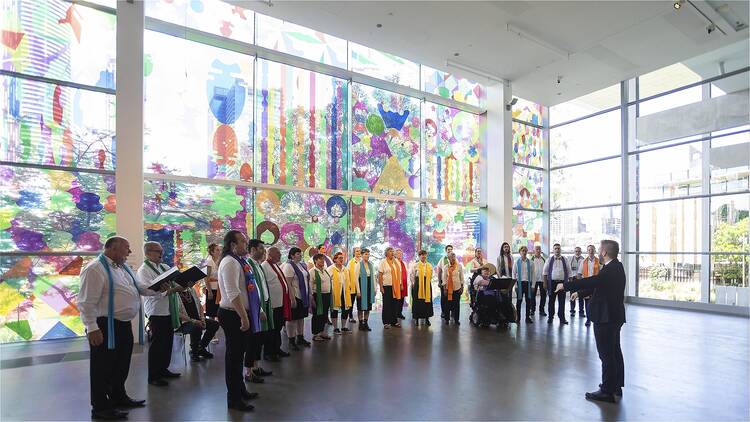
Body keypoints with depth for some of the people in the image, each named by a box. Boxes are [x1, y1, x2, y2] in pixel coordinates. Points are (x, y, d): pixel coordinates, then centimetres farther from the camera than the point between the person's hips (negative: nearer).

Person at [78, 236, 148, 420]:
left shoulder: (123, 267, 13)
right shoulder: (95, 269, -16)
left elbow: (136, 289, 22)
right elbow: (87, 302, -19)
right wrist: (92, 328, -21)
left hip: (124, 324, 9)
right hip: (105, 327, -9)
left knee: (122, 364, 22)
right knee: (103, 368, 6)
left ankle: (118, 397, 40)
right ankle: (100, 408, 22)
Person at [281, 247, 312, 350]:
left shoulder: (302, 265, 10)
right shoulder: (288, 266, -14)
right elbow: (288, 284, -19)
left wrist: (309, 295, 14)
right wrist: (292, 299, -22)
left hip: (303, 296, 8)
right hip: (295, 296, -8)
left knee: (301, 318, 15)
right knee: (292, 319, 2)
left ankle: (300, 338, 26)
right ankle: (291, 341, 12)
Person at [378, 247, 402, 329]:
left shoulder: (396, 262, 11)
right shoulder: (383, 262, -5)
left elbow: (399, 274, 14)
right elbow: (380, 275, -8)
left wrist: (400, 285, 10)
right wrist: (381, 287, -13)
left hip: (396, 286, 5)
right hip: (387, 286, -5)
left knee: (395, 304, 10)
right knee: (387, 304, 3)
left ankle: (394, 321, 22)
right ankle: (386, 322, 13)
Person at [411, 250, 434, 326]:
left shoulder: (429, 265, 9)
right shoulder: (415, 265, 0)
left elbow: (431, 276, 17)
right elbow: (412, 276, 3)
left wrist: (428, 282, 11)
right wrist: (414, 284, 3)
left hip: (427, 284, 3)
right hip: (418, 284, -3)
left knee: (427, 300, 4)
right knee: (417, 301, 0)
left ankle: (427, 319, 14)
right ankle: (416, 318, 11)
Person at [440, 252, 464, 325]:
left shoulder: (459, 266, 0)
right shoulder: (446, 267, -1)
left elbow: (461, 277, 4)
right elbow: (444, 278, 0)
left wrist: (462, 287, 2)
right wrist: (444, 288, -3)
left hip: (457, 287, 0)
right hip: (448, 288, 0)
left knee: (457, 304, 5)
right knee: (448, 304, 2)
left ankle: (456, 319, 19)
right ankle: (447, 318, 19)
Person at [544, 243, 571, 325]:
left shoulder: (564, 260, 7)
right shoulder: (550, 260, 4)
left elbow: (568, 271, 10)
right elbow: (545, 271, 6)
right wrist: (545, 283, 1)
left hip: (562, 282, 1)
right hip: (552, 282, 0)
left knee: (562, 301, 4)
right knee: (551, 300, 6)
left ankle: (562, 318, 14)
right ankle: (550, 317, 17)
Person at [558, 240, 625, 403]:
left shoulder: (610, 270, -22)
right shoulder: (616, 267, 9)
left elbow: (591, 281, -28)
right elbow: (596, 285, 16)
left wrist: (565, 286, -20)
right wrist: (579, 292, 20)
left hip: (606, 318, -10)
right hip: (614, 316, 10)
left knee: (606, 354, -3)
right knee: (614, 352, 19)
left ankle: (607, 391, 5)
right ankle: (616, 386, 31)